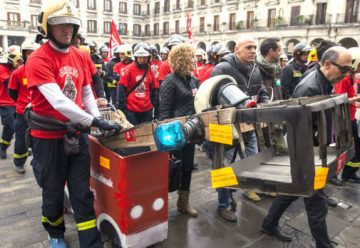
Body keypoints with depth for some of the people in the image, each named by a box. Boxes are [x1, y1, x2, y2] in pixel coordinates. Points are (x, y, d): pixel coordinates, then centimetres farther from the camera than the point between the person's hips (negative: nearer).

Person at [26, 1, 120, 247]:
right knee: (53, 192, 15)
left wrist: (99, 121, -2)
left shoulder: (79, 56, 5)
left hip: (77, 133, 4)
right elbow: (58, 101, -26)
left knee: (82, 192, 8)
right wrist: (95, 121, -30)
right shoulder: (38, 59, -15)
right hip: (49, 137, -4)